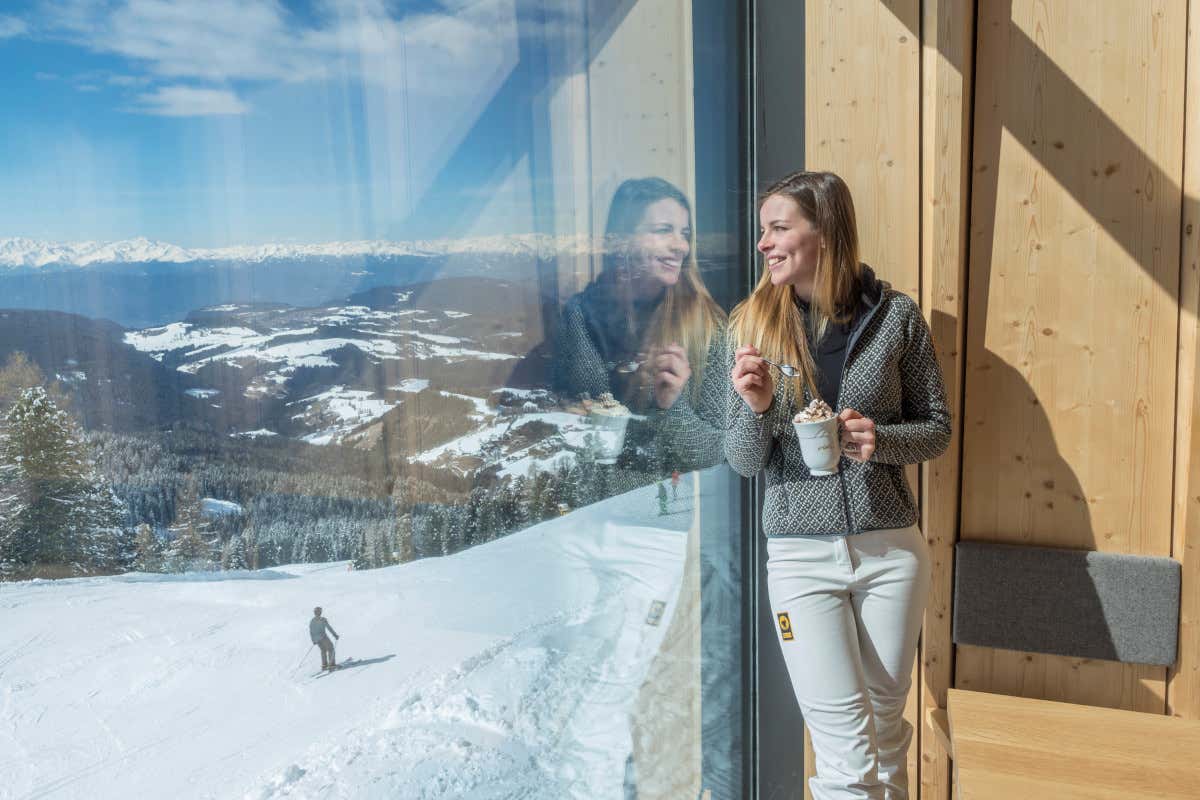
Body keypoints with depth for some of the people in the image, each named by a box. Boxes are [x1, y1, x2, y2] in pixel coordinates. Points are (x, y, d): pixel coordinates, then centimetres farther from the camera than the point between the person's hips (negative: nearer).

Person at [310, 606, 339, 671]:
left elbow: (310, 632, 13)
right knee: (330, 649, 6)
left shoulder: (311, 621, 7)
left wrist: (313, 640, 23)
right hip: (323, 637, -6)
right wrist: (335, 635, -5)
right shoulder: (323, 619, -10)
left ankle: (324, 665, 21)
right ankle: (331, 664, -5)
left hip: (316, 639, 6)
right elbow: (329, 628, -12)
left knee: (323, 650, 24)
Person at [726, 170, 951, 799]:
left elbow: (937, 429, 5)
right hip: (800, 556, -1)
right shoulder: (752, 324, -3)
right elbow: (743, 462, -1)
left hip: (891, 549, 1)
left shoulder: (895, 316, -4)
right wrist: (755, 408, -22)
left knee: (886, 723, 17)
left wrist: (881, 439, -16)